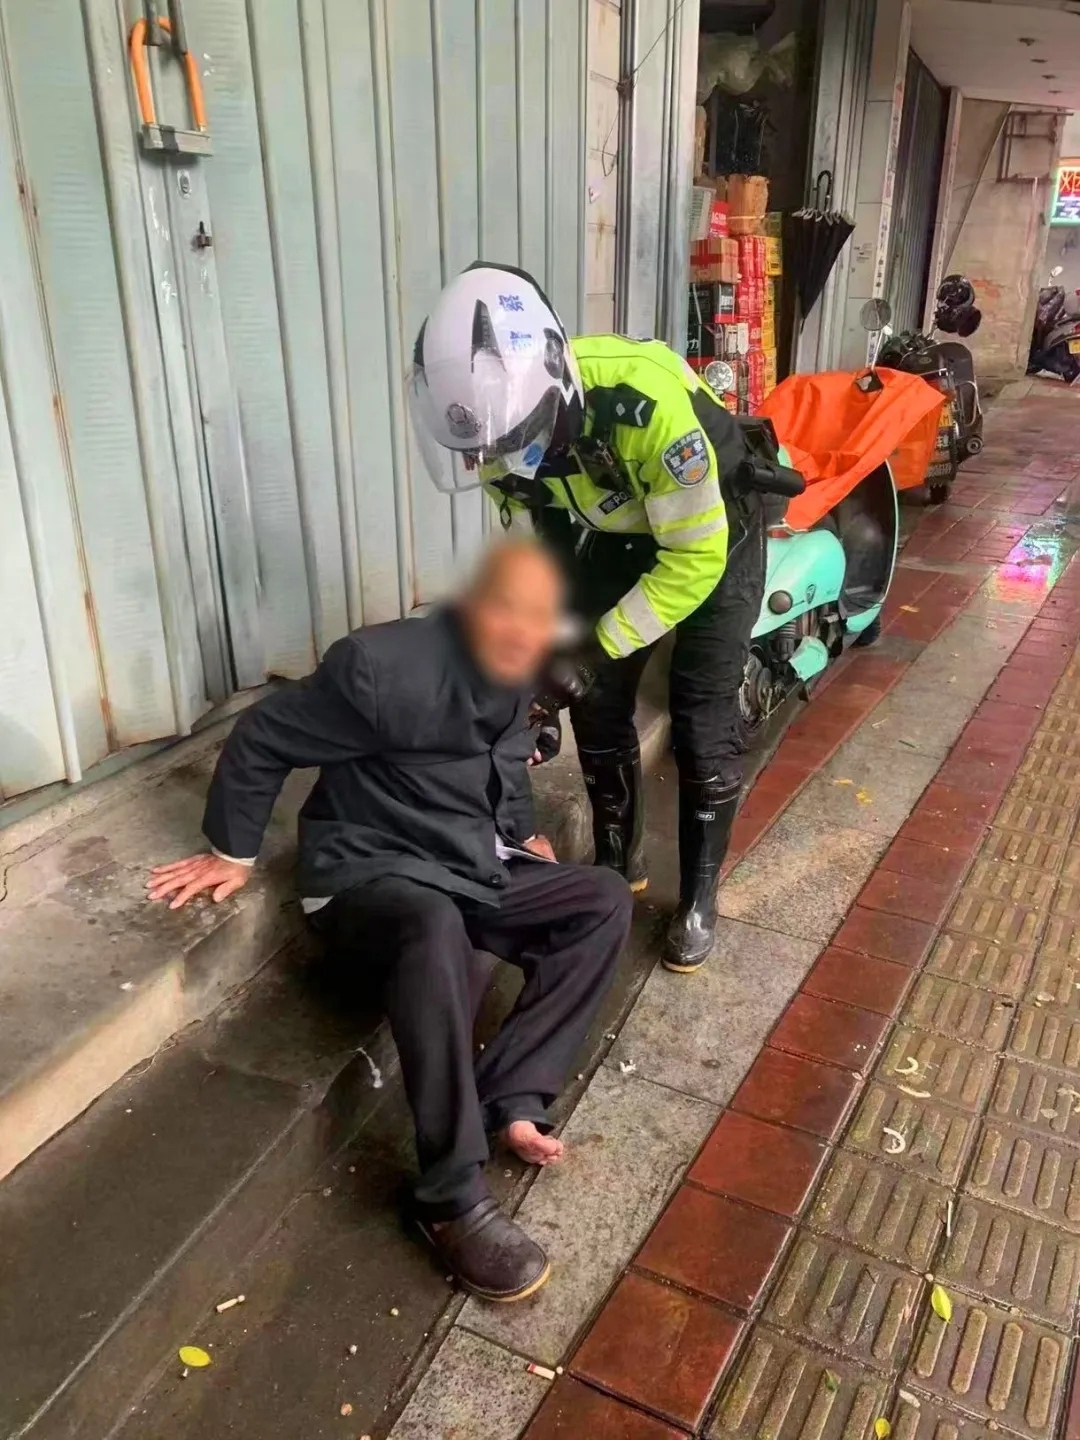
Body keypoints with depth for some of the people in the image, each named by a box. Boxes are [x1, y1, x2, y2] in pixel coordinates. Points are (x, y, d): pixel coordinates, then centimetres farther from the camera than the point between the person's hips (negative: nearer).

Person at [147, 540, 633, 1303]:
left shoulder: (516, 680, 2)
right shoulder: (385, 667, -23)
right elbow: (262, 740, -13)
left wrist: (521, 835, 15)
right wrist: (233, 852, -5)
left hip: (474, 867, 8)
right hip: (371, 875, -8)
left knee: (606, 900, -7)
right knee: (436, 929, -40)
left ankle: (510, 1099, -14)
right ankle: (454, 1201, -31)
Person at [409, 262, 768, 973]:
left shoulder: (649, 402, -41)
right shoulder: (504, 412, -22)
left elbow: (693, 561, -31)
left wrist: (593, 647, -27)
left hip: (712, 534, -5)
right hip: (614, 534, 5)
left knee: (703, 731, -5)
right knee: (598, 708, 5)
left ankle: (699, 896, 15)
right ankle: (619, 861, 28)